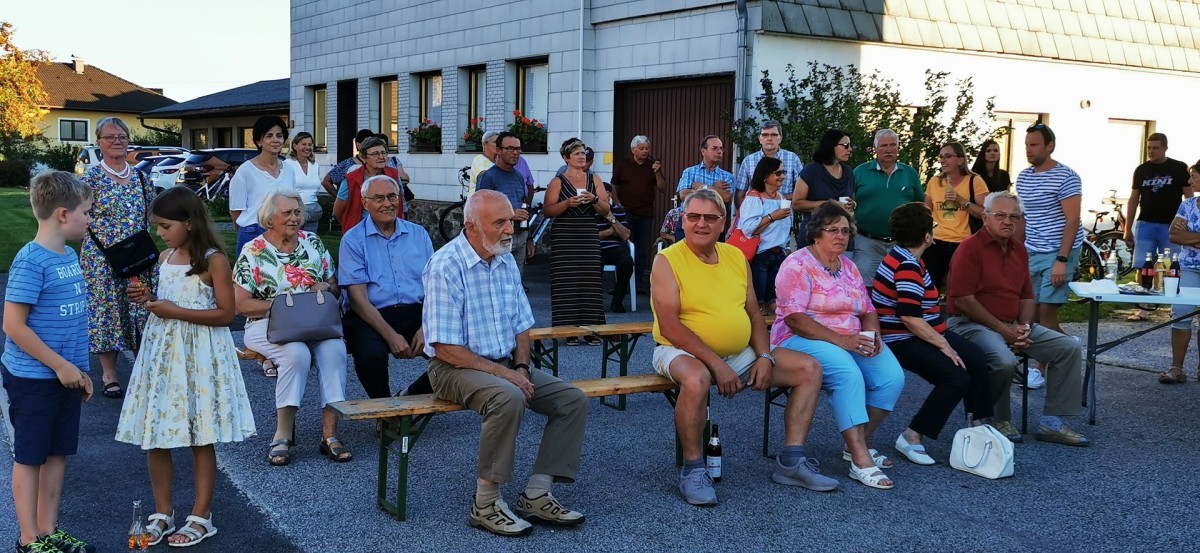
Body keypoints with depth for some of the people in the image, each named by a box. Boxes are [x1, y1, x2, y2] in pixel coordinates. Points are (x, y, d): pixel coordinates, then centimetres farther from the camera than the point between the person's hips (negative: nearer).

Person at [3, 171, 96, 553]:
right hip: (33, 379, -7)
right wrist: (60, 366, -17)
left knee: (58, 453, 14)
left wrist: (79, 369, 15)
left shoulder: (69, 256, 5)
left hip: (65, 375, 8)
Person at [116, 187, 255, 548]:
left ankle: (201, 516, 12)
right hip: (161, 352, 7)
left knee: (201, 438, 2)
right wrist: (149, 300, 0)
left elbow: (225, 314, -13)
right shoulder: (164, 258, 10)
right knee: (155, 437, 7)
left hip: (199, 355, -7)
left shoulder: (213, 260, -10)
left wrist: (175, 312, -18)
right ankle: (162, 514, 19)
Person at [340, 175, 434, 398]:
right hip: (371, 317, -3)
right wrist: (391, 335, -17)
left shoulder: (419, 234, 14)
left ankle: (410, 398, 2)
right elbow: (358, 297, -5)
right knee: (371, 356, -34)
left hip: (417, 313, 3)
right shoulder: (353, 240, 4)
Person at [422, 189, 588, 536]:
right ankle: (485, 504, -22)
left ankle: (535, 495, -5)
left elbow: (521, 326, 15)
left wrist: (521, 368, -4)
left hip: (505, 366, 8)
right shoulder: (446, 267, -16)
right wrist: (503, 373, -20)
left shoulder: (506, 261, 8)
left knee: (573, 400, -7)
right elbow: (445, 348, -19)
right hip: (455, 367, -8)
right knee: (509, 398, -36)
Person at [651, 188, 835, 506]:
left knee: (809, 369, -1)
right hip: (684, 352, -7)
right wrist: (716, 364, -23)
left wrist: (765, 357, -5)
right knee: (696, 379, -41)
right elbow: (669, 327, -18)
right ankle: (692, 468, -21)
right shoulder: (667, 261, -10)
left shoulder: (736, 256, 10)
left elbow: (754, 314, 13)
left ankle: (791, 461, 1)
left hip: (741, 354, 7)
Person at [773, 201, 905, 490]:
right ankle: (860, 460, -32)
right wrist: (839, 339, -24)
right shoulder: (798, 265, -8)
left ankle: (858, 444, -1)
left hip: (851, 340, 7)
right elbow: (794, 318, -18)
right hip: (803, 339, -7)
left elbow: (867, 310, 18)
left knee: (892, 377, -17)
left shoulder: (849, 267, 17)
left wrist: (872, 334, -7)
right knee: (848, 375, -35)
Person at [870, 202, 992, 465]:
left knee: (976, 359, 11)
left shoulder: (904, 256, 9)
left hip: (923, 333, 11)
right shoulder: (907, 266, -23)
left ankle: (979, 423, 26)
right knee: (957, 378, -24)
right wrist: (943, 345, -23)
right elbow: (909, 317, -31)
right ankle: (911, 438, -16)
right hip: (902, 341, -11)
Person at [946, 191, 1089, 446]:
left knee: (1069, 348, -3)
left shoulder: (1019, 250, 13)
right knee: (1005, 360, -36)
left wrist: (1024, 326, -3)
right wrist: (1002, 329, -17)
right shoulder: (971, 248, -11)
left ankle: (1052, 422, 0)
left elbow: (1026, 296, 18)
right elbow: (963, 300, -18)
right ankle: (999, 420, -7)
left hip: (1014, 326, 8)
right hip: (973, 324, -8)